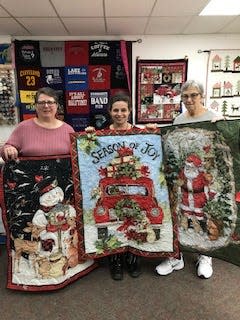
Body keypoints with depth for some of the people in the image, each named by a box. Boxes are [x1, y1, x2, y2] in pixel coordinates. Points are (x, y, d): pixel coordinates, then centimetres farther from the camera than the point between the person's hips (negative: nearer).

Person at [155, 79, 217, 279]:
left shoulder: (213, 118, -3)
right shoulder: (178, 120, 9)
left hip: (204, 175, -3)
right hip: (181, 174, 4)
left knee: (204, 217, 9)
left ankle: (205, 257, 32)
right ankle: (176, 256, 24)